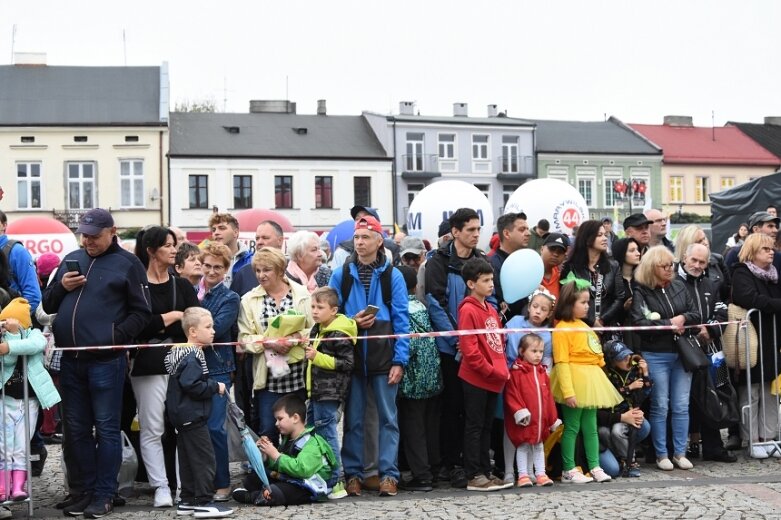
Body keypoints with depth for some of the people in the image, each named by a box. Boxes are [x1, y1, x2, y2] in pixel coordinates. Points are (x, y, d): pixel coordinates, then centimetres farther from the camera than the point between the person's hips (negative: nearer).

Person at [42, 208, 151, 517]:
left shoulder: (127, 263, 0)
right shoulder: (71, 259, 15)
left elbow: (141, 312, -2)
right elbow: (48, 305, 18)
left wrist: (117, 336, -15)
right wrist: (61, 288, -2)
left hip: (106, 361, -5)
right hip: (70, 360, 5)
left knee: (106, 429, 1)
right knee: (75, 429, 11)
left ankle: (104, 495, 8)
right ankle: (82, 490, 21)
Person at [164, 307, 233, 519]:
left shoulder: (183, 353, 13)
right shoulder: (192, 357, -19)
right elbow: (192, 386, -27)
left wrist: (212, 385, 11)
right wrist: (216, 387, -15)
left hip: (183, 417, 10)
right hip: (192, 416, -10)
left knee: (188, 459, 14)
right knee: (204, 458, -5)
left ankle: (188, 501, 20)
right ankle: (203, 502, -2)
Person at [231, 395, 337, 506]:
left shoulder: (312, 443, -15)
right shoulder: (288, 440, 14)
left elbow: (302, 469, -30)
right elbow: (276, 466, 19)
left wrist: (275, 455, -23)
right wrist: (265, 455, -1)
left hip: (305, 488, -10)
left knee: (271, 494, -29)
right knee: (252, 478, 10)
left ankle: (251, 496, -6)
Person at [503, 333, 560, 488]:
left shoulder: (542, 372, 11)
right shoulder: (516, 372, -10)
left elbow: (548, 396, 13)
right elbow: (511, 395, -15)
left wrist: (553, 418, 12)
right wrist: (519, 412, -22)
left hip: (541, 419, 6)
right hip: (524, 419, -6)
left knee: (539, 446, 13)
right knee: (523, 446, 2)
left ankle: (540, 474, 19)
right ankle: (523, 475, 7)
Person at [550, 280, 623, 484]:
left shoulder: (583, 325, 16)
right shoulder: (562, 328, -12)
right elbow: (561, 362, -17)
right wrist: (568, 391, -23)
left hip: (590, 381, 9)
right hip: (574, 380, -8)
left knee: (590, 427, 12)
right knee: (572, 427, -2)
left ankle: (595, 467, 17)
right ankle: (568, 471, 6)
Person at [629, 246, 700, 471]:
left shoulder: (679, 286, 8)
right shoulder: (641, 291, -7)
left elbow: (696, 315, 9)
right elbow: (638, 322, -17)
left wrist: (682, 318, -12)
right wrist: (668, 324, -15)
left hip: (682, 354, 4)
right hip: (655, 356, -4)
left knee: (681, 406, 6)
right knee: (660, 406, 1)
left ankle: (680, 453, 15)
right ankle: (661, 454, 10)